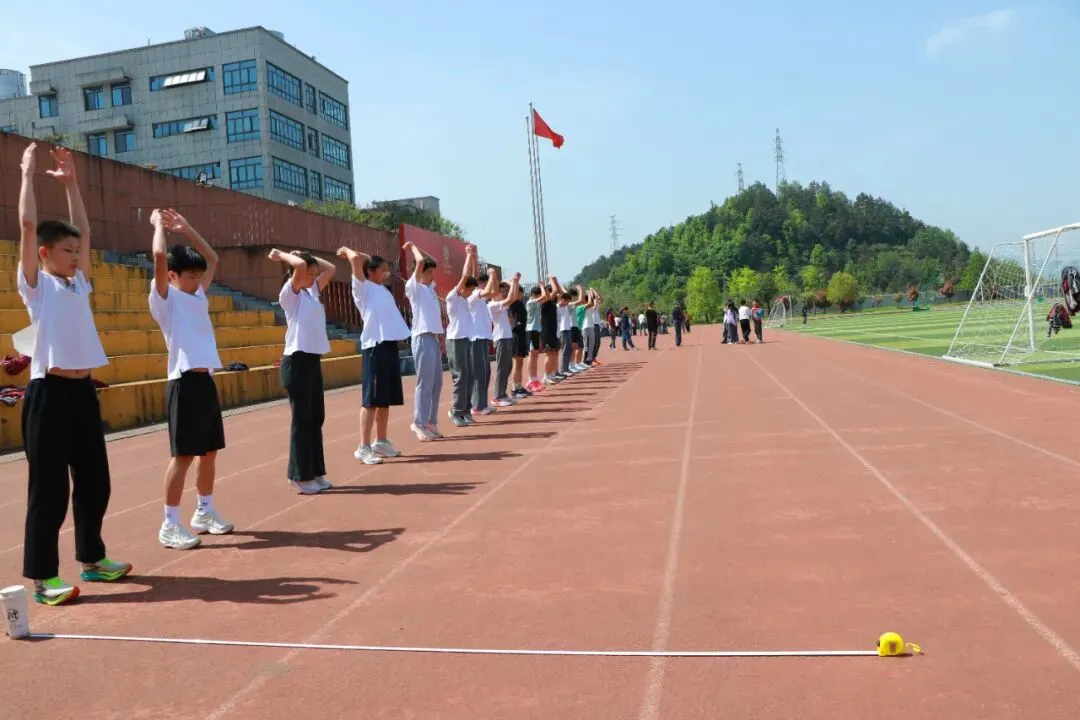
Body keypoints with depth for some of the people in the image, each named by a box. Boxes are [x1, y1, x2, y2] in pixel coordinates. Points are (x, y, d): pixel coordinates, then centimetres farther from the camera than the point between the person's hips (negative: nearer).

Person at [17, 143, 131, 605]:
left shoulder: (79, 284, 15)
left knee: (94, 481, 12)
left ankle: (91, 558, 26)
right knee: (49, 487, -3)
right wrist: (28, 173, -1)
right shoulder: (36, 284, -2)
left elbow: (84, 231, 20)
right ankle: (42, 577, 6)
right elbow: (28, 224, -9)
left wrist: (70, 182, 22)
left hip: (83, 390, 7)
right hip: (50, 393, -7)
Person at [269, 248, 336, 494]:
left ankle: (315, 473, 20)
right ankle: (300, 477, 5)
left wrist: (304, 254, 15)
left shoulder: (312, 292, 15)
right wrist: (282, 256, -6)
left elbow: (330, 268, 19)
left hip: (313, 361, 8)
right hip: (297, 362, -8)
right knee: (302, 420, -3)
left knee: (316, 418, 11)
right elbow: (300, 265, -24)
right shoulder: (290, 294, -8)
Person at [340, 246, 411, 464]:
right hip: (375, 346, -8)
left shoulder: (382, 289, 18)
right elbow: (356, 259, -15)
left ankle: (381, 441, 22)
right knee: (371, 399, -8)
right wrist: (346, 250, 2)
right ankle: (364, 447, -5)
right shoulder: (363, 288, -4)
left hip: (390, 345, 8)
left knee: (386, 399, 13)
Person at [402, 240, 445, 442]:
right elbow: (421, 262, -16)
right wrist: (412, 247, 2)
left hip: (434, 338, 9)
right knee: (425, 384, -8)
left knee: (436, 383, 9)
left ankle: (430, 422, 16)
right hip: (423, 338, -9)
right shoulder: (414, 287, -5)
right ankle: (420, 424, -3)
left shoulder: (430, 288, 17)